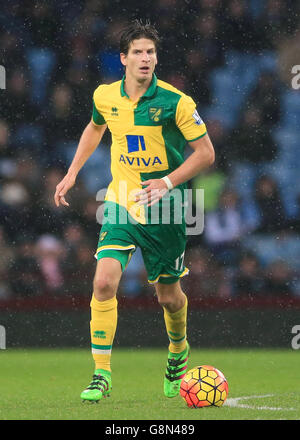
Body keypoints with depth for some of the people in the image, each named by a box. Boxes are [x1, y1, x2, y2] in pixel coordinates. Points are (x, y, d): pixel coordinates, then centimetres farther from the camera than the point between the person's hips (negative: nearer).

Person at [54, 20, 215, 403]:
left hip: (164, 211, -2)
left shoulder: (175, 102, -13)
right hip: (120, 203, 2)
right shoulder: (105, 97, -1)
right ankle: (101, 375, -11)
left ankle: (178, 351, 42)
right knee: (104, 281, -17)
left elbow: (205, 152, -7)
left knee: (168, 295, 9)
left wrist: (168, 182, -19)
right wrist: (72, 173, 17)